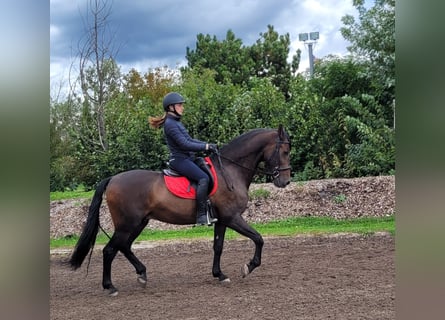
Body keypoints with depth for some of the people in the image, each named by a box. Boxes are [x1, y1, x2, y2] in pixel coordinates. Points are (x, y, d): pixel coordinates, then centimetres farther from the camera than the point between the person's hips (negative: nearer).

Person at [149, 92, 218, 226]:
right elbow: (184, 144, -21)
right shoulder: (170, 124, -13)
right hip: (179, 160, -11)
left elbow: (190, 139, 19)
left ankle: (209, 209, 11)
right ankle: (201, 216, -26)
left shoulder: (176, 122, 17)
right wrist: (206, 147, -19)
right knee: (203, 178, -25)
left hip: (186, 158, 11)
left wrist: (208, 144, 7)